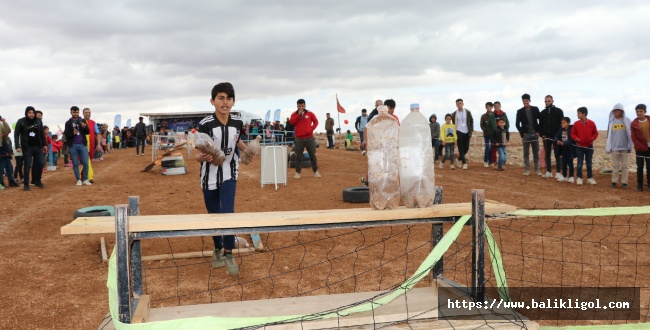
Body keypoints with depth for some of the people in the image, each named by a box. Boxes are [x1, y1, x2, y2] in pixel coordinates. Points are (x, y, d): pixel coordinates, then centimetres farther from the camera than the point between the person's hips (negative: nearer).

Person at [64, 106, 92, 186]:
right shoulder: (68, 123, 6)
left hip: (83, 144, 0)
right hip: (73, 145, 0)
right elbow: (66, 134, 0)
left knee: (85, 163, -4)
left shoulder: (83, 121, 8)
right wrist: (73, 133, -21)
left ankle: (85, 180, 5)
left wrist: (85, 127, -21)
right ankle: (78, 180, 10)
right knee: (75, 164, 4)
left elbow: (88, 132, 0)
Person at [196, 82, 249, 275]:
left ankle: (228, 254, 6)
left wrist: (246, 150, -1)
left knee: (228, 214, -12)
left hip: (229, 175, 1)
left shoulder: (237, 124, -5)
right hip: (210, 176, -1)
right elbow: (200, 153, -15)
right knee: (214, 216, 12)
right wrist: (201, 157, -37)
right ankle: (217, 250, 35)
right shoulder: (205, 124, -18)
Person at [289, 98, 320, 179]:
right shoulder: (294, 114, 5)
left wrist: (312, 129, -5)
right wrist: (298, 114, -13)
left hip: (309, 137, 0)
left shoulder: (310, 113, 5)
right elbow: (291, 122, -10)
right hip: (299, 138, 0)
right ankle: (298, 172, 5)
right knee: (298, 156, 0)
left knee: (312, 155, 6)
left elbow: (316, 121, 9)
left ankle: (316, 171, 15)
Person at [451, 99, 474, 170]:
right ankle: (464, 163, -6)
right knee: (461, 148, -7)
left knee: (466, 148, 3)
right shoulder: (454, 114, 4)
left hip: (466, 132, 2)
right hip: (459, 132, -2)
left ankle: (459, 159, 25)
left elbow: (471, 121, 11)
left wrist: (471, 130, 3)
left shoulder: (468, 112, 6)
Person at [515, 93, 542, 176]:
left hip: (535, 134, 1)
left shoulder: (535, 109, 5)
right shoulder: (520, 111, 1)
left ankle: (537, 170, 8)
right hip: (526, 135, -1)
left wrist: (538, 131, -1)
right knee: (526, 154, 1)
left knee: (536, 153, 4)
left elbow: (540, 120, 7)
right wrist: (522, 133, -5)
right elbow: (517, 124, 3)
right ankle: (527, 170, 5)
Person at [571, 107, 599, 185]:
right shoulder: (576, 124, -4)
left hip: (589, 146, 1)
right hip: (579, 146, -1)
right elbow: (573, 133, 2)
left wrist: (593, 138, -13)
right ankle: (579, 178, 8)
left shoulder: (591, 123, -4)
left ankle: (590, 178, 18)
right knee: (580, 163, 1)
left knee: (589, 163, 9)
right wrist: (576, 138, -16)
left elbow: (595, 133, 5)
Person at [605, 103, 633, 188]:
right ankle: (614, 181, 9)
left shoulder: (627, 121, 2)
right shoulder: (611, 122, 7)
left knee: (624, 165, 3)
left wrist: (631, 145, -2)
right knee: (615, 165, 4)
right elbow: (609, 135, 11)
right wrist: (608, 146, 8)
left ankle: (624, 182, 7)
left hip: (625, 147, -1)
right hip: (614, 147, 1)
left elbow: (631, 133, 3)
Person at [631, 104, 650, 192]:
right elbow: (633, 138, -3)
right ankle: (639, 185, 6)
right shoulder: (634, 124, -2)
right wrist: (642, 147, -10)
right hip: (640, 148, 0)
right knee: (640, 167, 1)